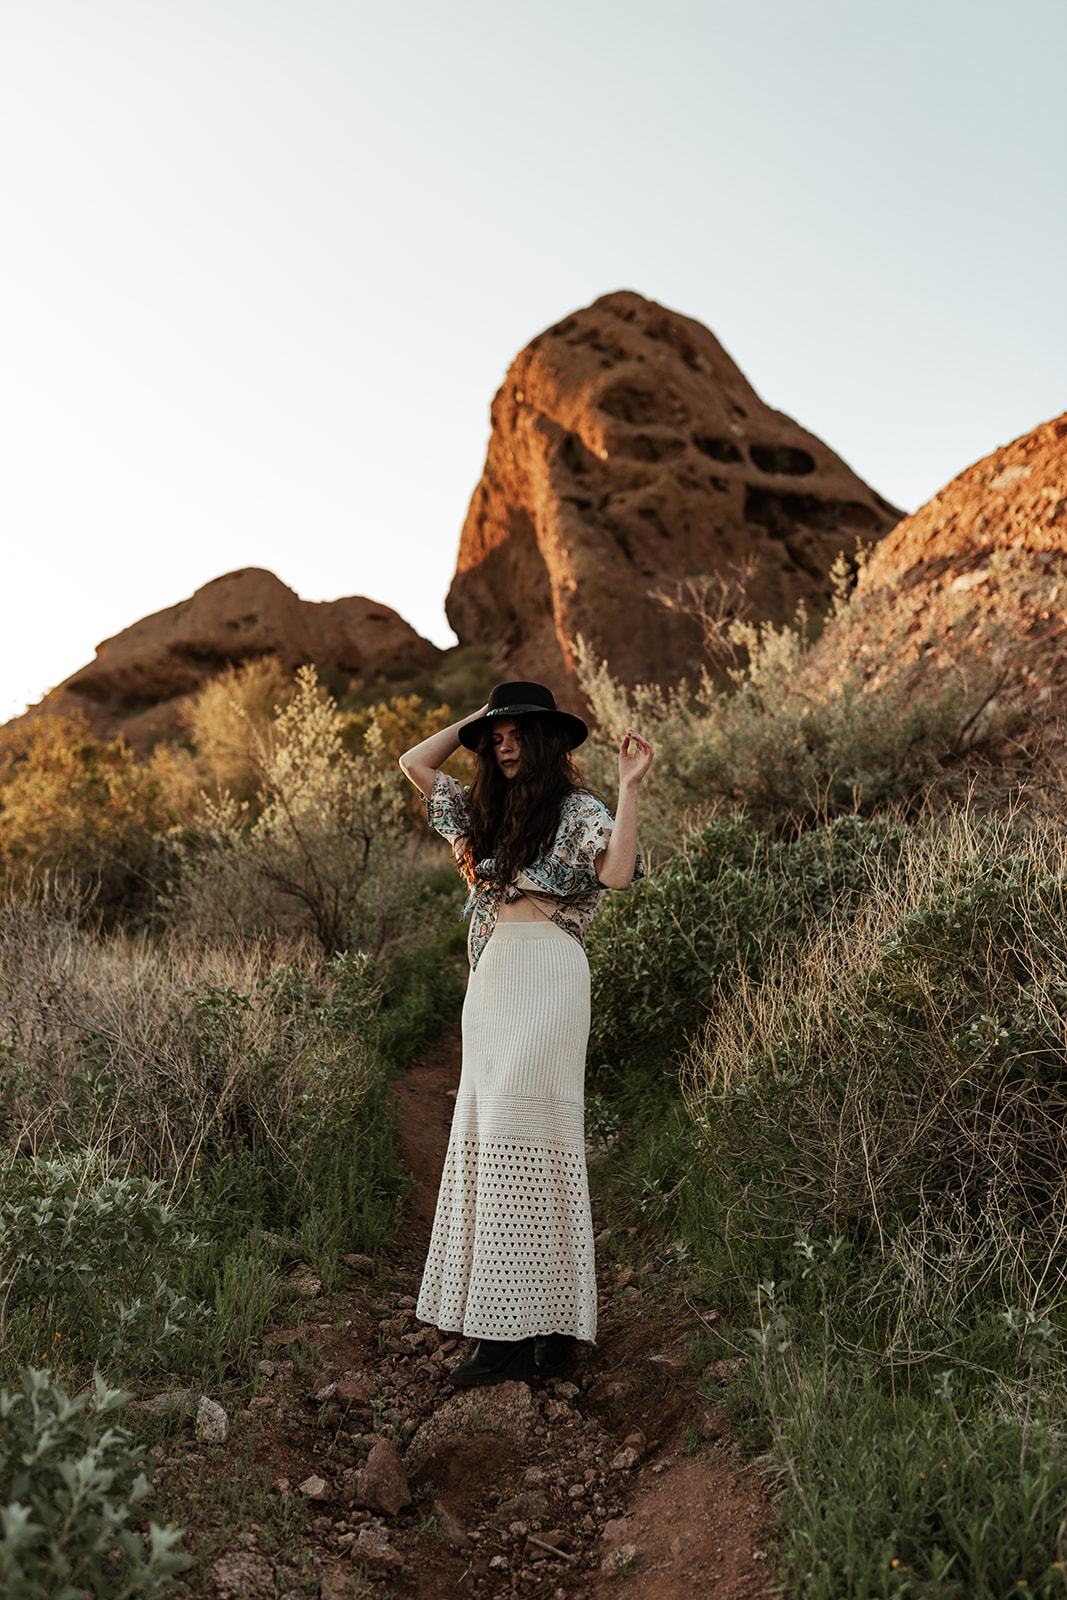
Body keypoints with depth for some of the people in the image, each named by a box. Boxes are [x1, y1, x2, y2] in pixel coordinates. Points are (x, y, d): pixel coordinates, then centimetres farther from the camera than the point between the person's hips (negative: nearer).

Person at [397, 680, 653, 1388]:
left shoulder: (577, 811, 0)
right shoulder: (488, 808, 21)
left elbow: (617, 874, -17)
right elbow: (414, 763, 25)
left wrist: (629, 788, -20)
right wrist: (474, 720, 20)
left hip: (546, 976, -8)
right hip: (490, 982, 8)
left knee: (525, 1131, -10)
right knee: (487, 1133, 7)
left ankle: (539, 1328, -5)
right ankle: (507, 1326, 14)